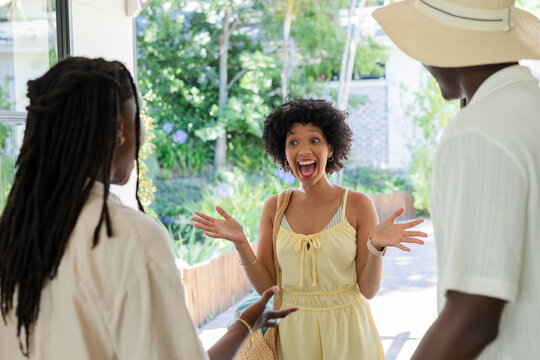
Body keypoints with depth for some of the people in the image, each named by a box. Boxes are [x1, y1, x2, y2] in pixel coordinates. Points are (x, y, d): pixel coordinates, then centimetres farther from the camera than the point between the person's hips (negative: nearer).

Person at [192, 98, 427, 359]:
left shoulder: (357, 205, -9)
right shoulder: (274, 208, -2)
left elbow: (369, 289, -8)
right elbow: (266, 286, -1)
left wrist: (376, 247, -25)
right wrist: (240, 242, -13)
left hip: (345, 332, -2)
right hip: (292, 334, 2)